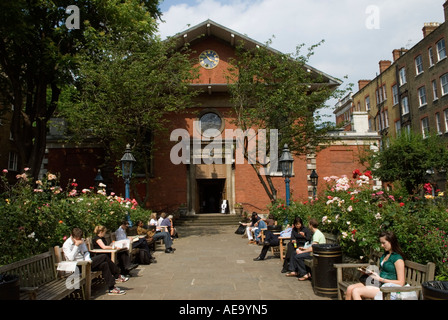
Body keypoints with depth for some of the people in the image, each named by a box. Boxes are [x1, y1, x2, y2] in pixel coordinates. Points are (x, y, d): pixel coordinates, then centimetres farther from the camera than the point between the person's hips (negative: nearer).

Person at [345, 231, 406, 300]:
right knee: (350, 288, -13)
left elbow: (401, 283, -13)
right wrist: (369, 273, 5)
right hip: (378, 284, 8)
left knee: (356, 291, -25)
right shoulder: (384, 255, 17)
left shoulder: (398, 259, -10)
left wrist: (380, 279, -17)